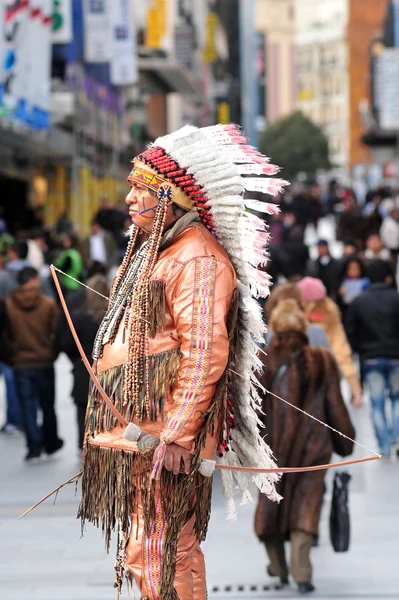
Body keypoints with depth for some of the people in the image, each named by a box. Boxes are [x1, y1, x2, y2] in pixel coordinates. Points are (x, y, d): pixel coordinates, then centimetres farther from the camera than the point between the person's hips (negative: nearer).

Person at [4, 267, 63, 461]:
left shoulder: (8, 306, -6)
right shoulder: (48, 304, -9)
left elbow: (5, 336, 1)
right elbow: (57, 333, -5)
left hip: (20, 364, 0)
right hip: (45, 363, 0)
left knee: (27, 408, 4)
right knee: (47, 405, 14)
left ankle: (34, 448, -1)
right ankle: (50, 443, 24)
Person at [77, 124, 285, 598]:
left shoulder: (197, 260, -15)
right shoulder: (157, 252, 18)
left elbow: (205, 356, -22)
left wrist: (170, 435, -24)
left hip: (163, 436, -10)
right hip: (140, 429, 10)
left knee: (157, 551, -8)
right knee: (149, 548, 15)